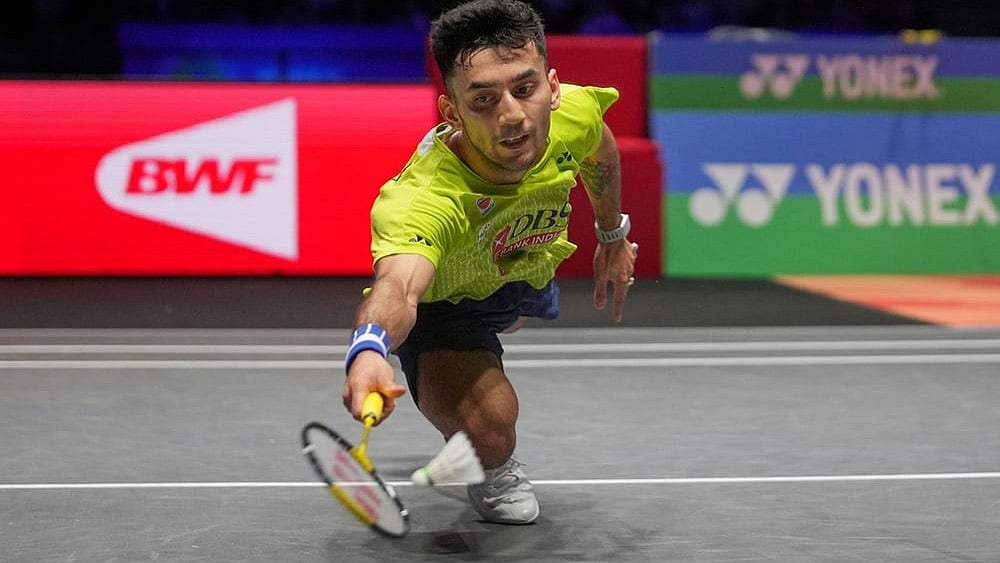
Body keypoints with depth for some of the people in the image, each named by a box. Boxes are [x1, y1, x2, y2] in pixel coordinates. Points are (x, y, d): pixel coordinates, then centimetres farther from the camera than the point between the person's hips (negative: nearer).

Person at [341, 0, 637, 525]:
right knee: (488, 429, -31)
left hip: (526, 265, 6)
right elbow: (398, 287, -69)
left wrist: (612, 235, 8)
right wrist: (368, 350, -92)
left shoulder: (576, 113, -33)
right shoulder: (423, 199, -50)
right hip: (445, 297, -6)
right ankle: (493, 472, 8)